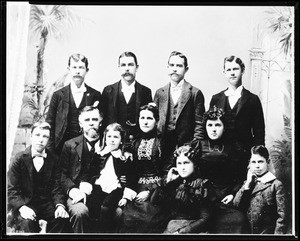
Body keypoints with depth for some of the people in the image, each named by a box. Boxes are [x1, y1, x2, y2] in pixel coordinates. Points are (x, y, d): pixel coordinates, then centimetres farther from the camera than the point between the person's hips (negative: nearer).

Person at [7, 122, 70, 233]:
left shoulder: (53, 159, 5)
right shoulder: (19, 159, -1)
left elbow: (56, 187, 3)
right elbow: (12, 190, -6)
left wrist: (60, 205, -18)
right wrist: (21, 207, -24)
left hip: (47, 204, 2)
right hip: (25, 203, -2)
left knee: (63, 218, -25)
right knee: (27, 222, -33)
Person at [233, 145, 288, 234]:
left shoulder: (276, 185, -6)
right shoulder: (249, 183, 10)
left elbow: (282, 216, -10)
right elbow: (236, 204, -1)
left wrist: (278, 234, -17)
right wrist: (248, 183, -4)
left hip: (267, 232, -4)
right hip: (248, 232, 5)